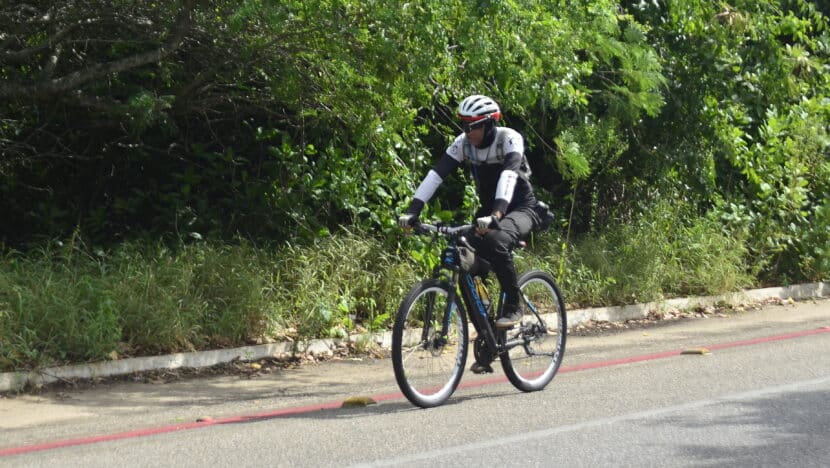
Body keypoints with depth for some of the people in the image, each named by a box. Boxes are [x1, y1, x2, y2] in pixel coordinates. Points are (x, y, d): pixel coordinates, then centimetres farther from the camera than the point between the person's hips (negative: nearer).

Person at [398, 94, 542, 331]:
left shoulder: (509, 139, -23)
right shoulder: (463, 143, -9)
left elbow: (509, 174, -39)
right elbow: (437, 173, -18)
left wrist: (496, 214, -55)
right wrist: (413, 210, -30)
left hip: (520, 208, -6)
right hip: (489, 209, 6)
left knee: (496, 241, -36)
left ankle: (513, 306, -19)